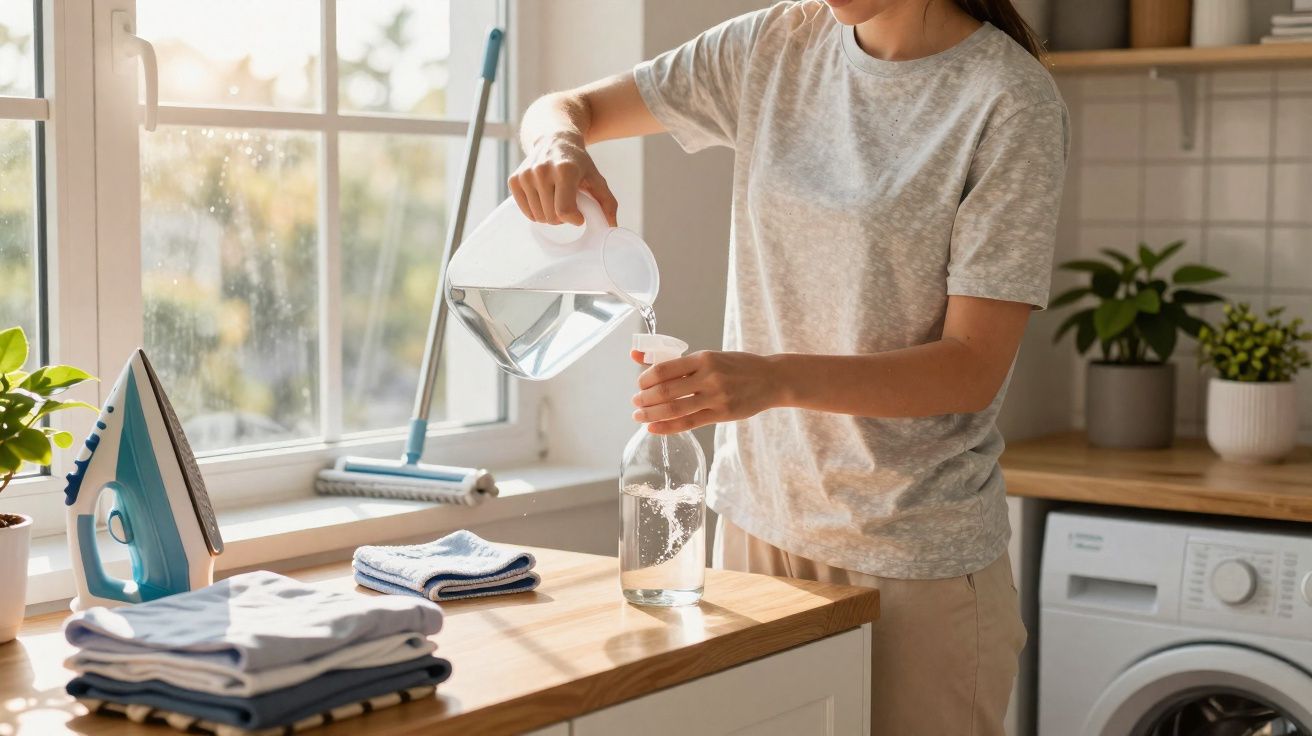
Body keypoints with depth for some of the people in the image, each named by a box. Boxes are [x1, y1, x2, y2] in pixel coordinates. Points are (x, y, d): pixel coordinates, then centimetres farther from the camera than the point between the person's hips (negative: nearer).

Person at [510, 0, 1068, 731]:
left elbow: (975, 368, -16)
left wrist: (776, 379, -30)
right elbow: (571, 107, 10)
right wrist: (557, 142, -15)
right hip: (760, 516, 5)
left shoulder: (1013, 103, -13)